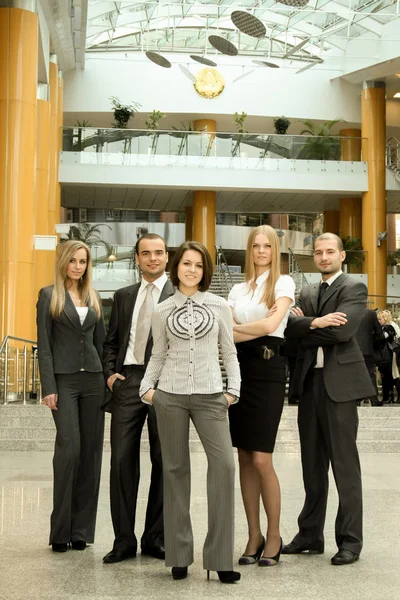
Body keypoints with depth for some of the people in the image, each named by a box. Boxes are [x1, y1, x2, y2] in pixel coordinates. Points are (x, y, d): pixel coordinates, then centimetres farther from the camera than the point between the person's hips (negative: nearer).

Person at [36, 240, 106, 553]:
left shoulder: (93, 297, 14)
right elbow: (44, 345, -3)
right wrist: (48, 388, -11)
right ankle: (61, 529, -2)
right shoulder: (49, 296, 2)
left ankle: (81, 528, 9)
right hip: (64, 380, -4)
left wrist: (108, 377, 7)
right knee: (69, 447, -12)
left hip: (93, 380, 4)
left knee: (91, 451, 2)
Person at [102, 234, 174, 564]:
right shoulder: (123, 296, 17)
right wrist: (109, 372, 3)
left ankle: (156, 537, 15)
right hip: (127, 381, 3)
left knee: (164, 461, 4)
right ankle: (124, 539, 9)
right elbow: (112, 341, 19)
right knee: (122, 459, 0)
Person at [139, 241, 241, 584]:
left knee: (224, 463, -13)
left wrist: (233, 389, 1)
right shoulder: (163, 311, 8)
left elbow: (229, 352, 9)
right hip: (170, 395, 1)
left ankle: (220, 556, -5)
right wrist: (147, 387, 2)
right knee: (176, 468, 5)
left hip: (210, 395, -1)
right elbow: (158, 355, 13)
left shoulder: (219, 306, 6)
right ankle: (178, 555, 14)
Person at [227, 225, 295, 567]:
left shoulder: (283, 283, 3)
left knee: (261, 459, -9)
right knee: (244, 458, 5)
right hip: (240, 368, 5)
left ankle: (273, 535, 6)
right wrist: (254, 330, -11)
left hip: (268, 370, -5)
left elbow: (270, 325, -11)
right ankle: (254, 535, 13)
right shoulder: (238, 289, 17)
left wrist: (235, 328, 0)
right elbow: (228, 332, 7)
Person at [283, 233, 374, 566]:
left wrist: (304, 325, -5)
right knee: (313, 463, 11)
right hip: (310, 382, 6)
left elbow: (343, 330, -16)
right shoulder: (307, 292, 17)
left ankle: (350, 540, 5)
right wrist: (315, 322, -17)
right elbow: (291, 326, 1)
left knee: (344, 463, -2)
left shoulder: (354, 289, -1)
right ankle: (310, 535, 19)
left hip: (339, 382, -6)